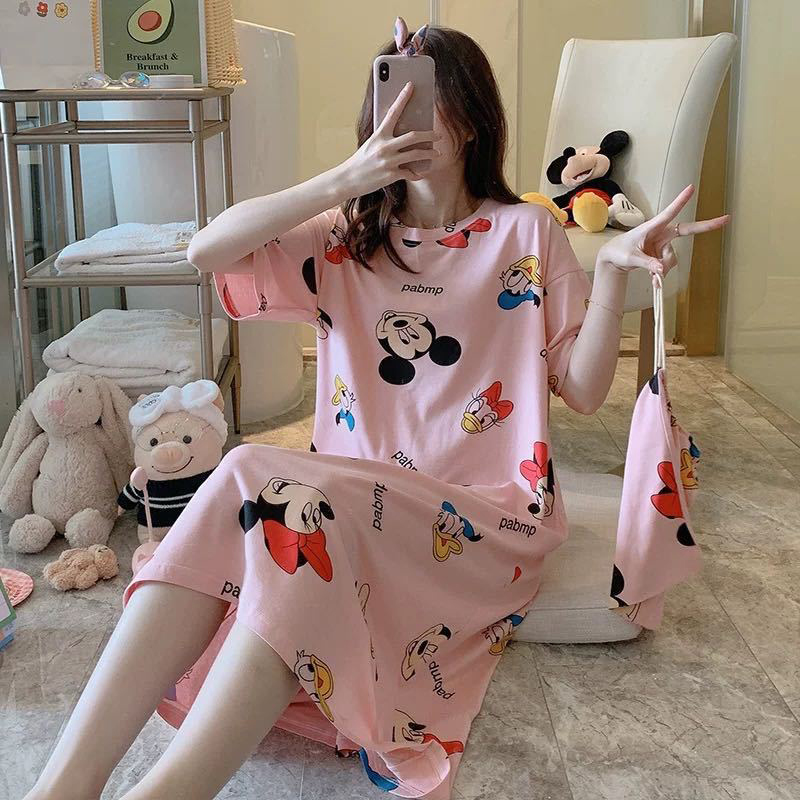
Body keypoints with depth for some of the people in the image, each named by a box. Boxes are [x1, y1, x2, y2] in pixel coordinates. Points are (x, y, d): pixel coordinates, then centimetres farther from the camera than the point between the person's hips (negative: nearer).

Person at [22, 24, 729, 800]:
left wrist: (612, 268, -16)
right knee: (247, 486, -31)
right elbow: (206, 250, -5)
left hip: (483, 514, -3)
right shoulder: (346, 240, 11)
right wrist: (343, 180, -15)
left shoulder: (525, 234, 5)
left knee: (260, 479, -32)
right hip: (353, 496, 3)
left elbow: (584, 390, 0)